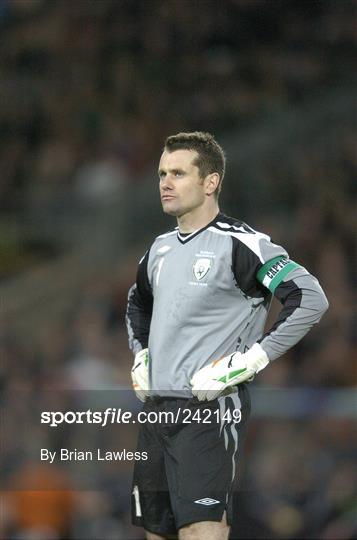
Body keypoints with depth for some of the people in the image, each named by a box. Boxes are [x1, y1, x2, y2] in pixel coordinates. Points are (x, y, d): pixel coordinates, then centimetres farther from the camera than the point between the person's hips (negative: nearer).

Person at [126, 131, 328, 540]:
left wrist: (249, 362, -19)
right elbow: (138, 304, 37)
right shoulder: (161, 249, 15)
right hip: (156, 406, 8)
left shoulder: (237, 243, -10)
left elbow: (310, 299, -19)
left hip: (210, 407, -8)